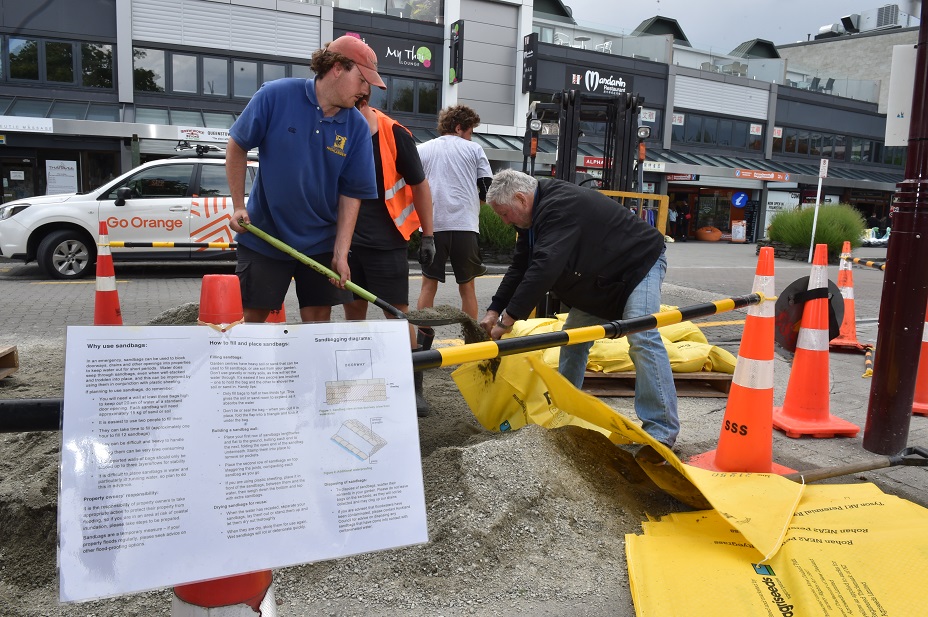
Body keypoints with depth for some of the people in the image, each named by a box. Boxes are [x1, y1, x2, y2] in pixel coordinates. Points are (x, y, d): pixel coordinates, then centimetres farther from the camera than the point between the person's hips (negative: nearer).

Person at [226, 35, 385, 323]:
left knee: (319, 319, 5)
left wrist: (340, 253, -11)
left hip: (321, 242, 2)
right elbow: (237, 147, -2)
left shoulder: (357, 127, -6)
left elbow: (352, 194, -5)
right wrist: (239, 207, -3)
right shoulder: (275, 95, -12)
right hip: (263, 235, -2)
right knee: (253, 315, 6)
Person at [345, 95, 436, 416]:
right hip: (347, 241, 4)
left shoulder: (394, 134, -10)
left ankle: (413, 386, 12)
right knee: (353, 311, 10)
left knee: (398, 314, 0)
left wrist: (427, 236, -1)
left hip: (386, 242, -3)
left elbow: (419, 186, -1)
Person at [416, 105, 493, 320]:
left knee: (429, 284, 8)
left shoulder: (423, 149, 11)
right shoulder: (474, 149, 7)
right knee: (467, 286, 9)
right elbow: (487, 189, 4)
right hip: (465, 225, -1)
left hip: (432, 225, 1)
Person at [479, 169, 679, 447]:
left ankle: (662, 432, -18)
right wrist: (495, 310, -6)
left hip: (638, 265, -10)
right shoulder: (535, 217, 0)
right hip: (598, 281, 10)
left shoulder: (560, 207, -32)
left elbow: (544, 269, -41)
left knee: (642, 339, -23)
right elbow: (519, 268, 3)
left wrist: (508, 319, -37)